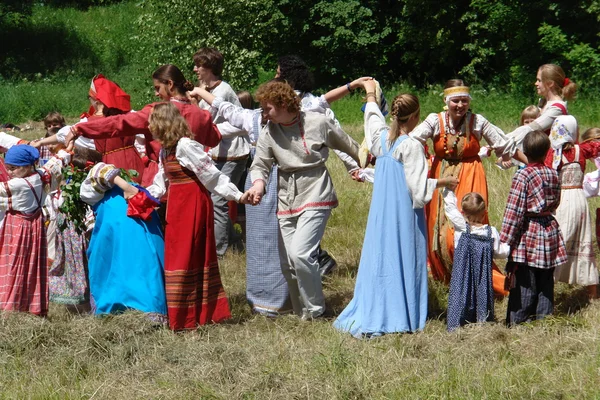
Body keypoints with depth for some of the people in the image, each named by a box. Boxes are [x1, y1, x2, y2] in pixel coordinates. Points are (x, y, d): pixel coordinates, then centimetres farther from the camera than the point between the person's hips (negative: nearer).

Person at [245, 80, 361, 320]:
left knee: (300, 253, -20)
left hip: (315, 195, -5)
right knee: (287, 263, 4)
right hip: (286, 200, 5)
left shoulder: (318, 123, -9)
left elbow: (348, 146, 7)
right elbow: (260, 164, -1)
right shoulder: (269, 132, -1)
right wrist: (258, 183, -24)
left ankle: (315, 310, -3)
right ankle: (301, 314, 22)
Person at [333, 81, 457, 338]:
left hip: (380, 213, 6)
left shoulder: (381, 137, 2)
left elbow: (372, 116, 26)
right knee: (403, 259, 0)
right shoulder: (411, 146, -16)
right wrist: (444, 182, -2)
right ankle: (399, 317, 3)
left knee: (379, 257, 9)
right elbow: (418, 186, -16)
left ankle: (370, 315, 10)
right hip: (404, 214, -6)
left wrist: (370, 94, 43)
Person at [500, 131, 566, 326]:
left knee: (525, 285, -1)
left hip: (528, 236, -5)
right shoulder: (553, 174, 4)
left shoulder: (522, 176, -14)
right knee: (546, 284, 12)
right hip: (549, 233, 5)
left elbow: (514, 211, -16)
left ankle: (517, 323, 3)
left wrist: (507, 240, -13)